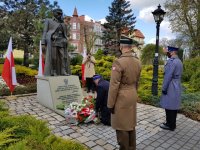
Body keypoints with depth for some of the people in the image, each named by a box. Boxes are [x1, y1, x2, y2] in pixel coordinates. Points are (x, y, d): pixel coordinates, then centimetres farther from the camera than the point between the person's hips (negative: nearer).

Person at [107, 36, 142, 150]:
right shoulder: (138, 62, 2)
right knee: (131, 124, 20)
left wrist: (110, 104, -10)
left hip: (121, 98, -8)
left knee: (122, 127, 8)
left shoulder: (119, 62, -21)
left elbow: (114, 86, -19)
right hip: (133, 96, 8)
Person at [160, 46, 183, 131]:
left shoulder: (171, 61, -18)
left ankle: (170, 125, 14)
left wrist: (164, 88, -15)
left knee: (169, 107, 2)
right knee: (173, 107, 16)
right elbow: (178, 75, 15)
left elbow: (168, 76, -21)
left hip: (170, 88, -10)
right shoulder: (179, 61, 13)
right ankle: (171, 123, 29)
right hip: (176, 87, 10)